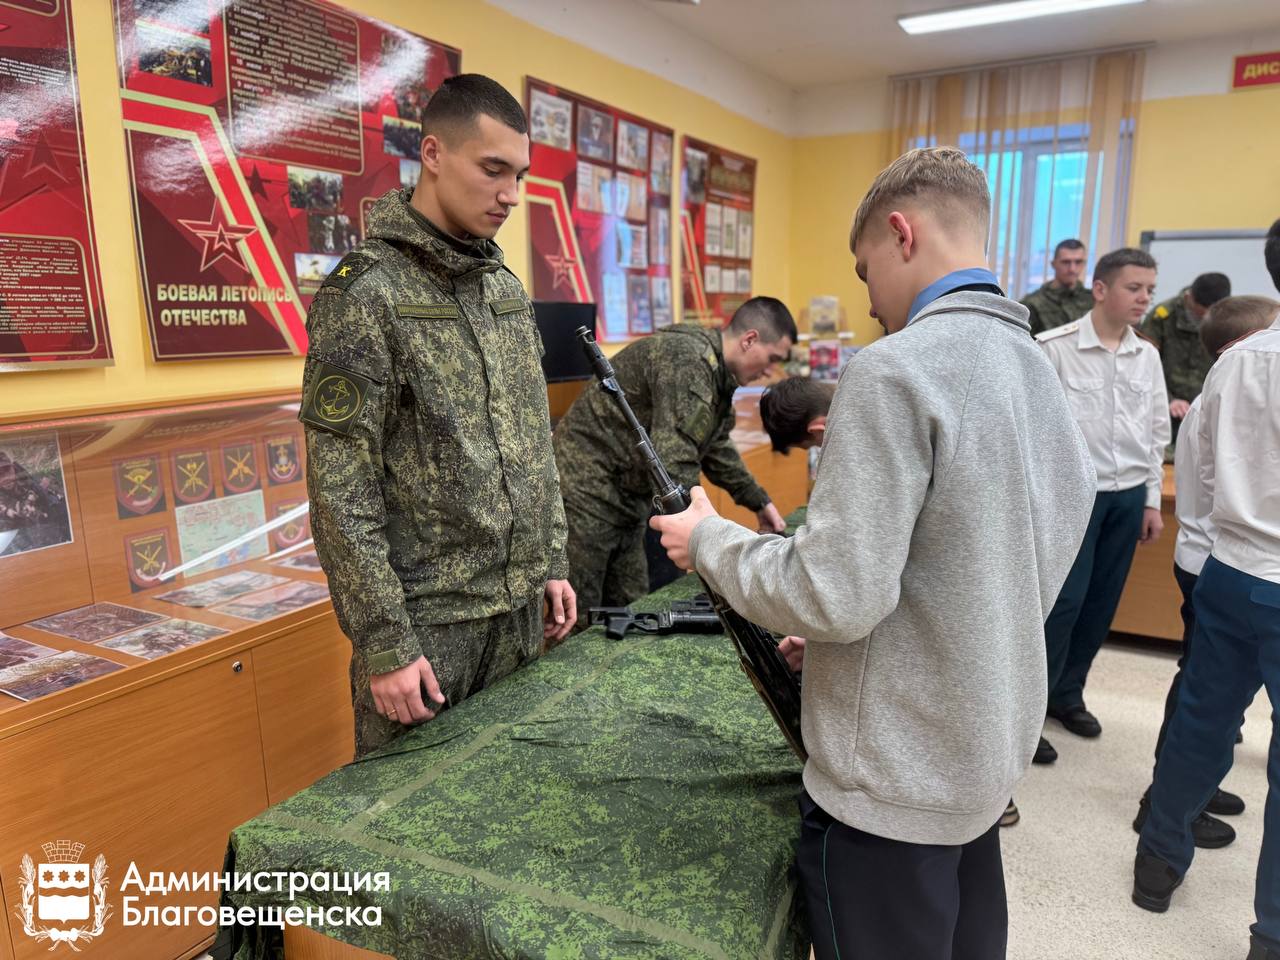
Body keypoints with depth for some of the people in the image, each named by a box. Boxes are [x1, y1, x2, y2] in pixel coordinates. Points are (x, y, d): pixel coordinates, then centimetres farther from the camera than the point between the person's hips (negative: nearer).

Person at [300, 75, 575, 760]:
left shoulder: (506, 287, 9)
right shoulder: (364, 293, -13)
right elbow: (340, 491, -16)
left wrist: (552, 562, 12)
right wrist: (383, 642, -16)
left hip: (520, 606, 7)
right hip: (426, 619, -6)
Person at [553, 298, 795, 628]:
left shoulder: (716, 371, 9)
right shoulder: (689, 361, -23)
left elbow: (716, 447, 23)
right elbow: (673, 464, -30)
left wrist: (759, 501, 22)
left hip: (625, 498, 10)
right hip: (586, 490, -10)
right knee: (578, 624, -2)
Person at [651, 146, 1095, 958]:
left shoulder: (894, 370, -23)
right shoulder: (1038, 369, 6)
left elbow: (837, 594, -26)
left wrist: (709, 540, -10)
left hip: (896, 779, -8)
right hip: (988, 749, 8)